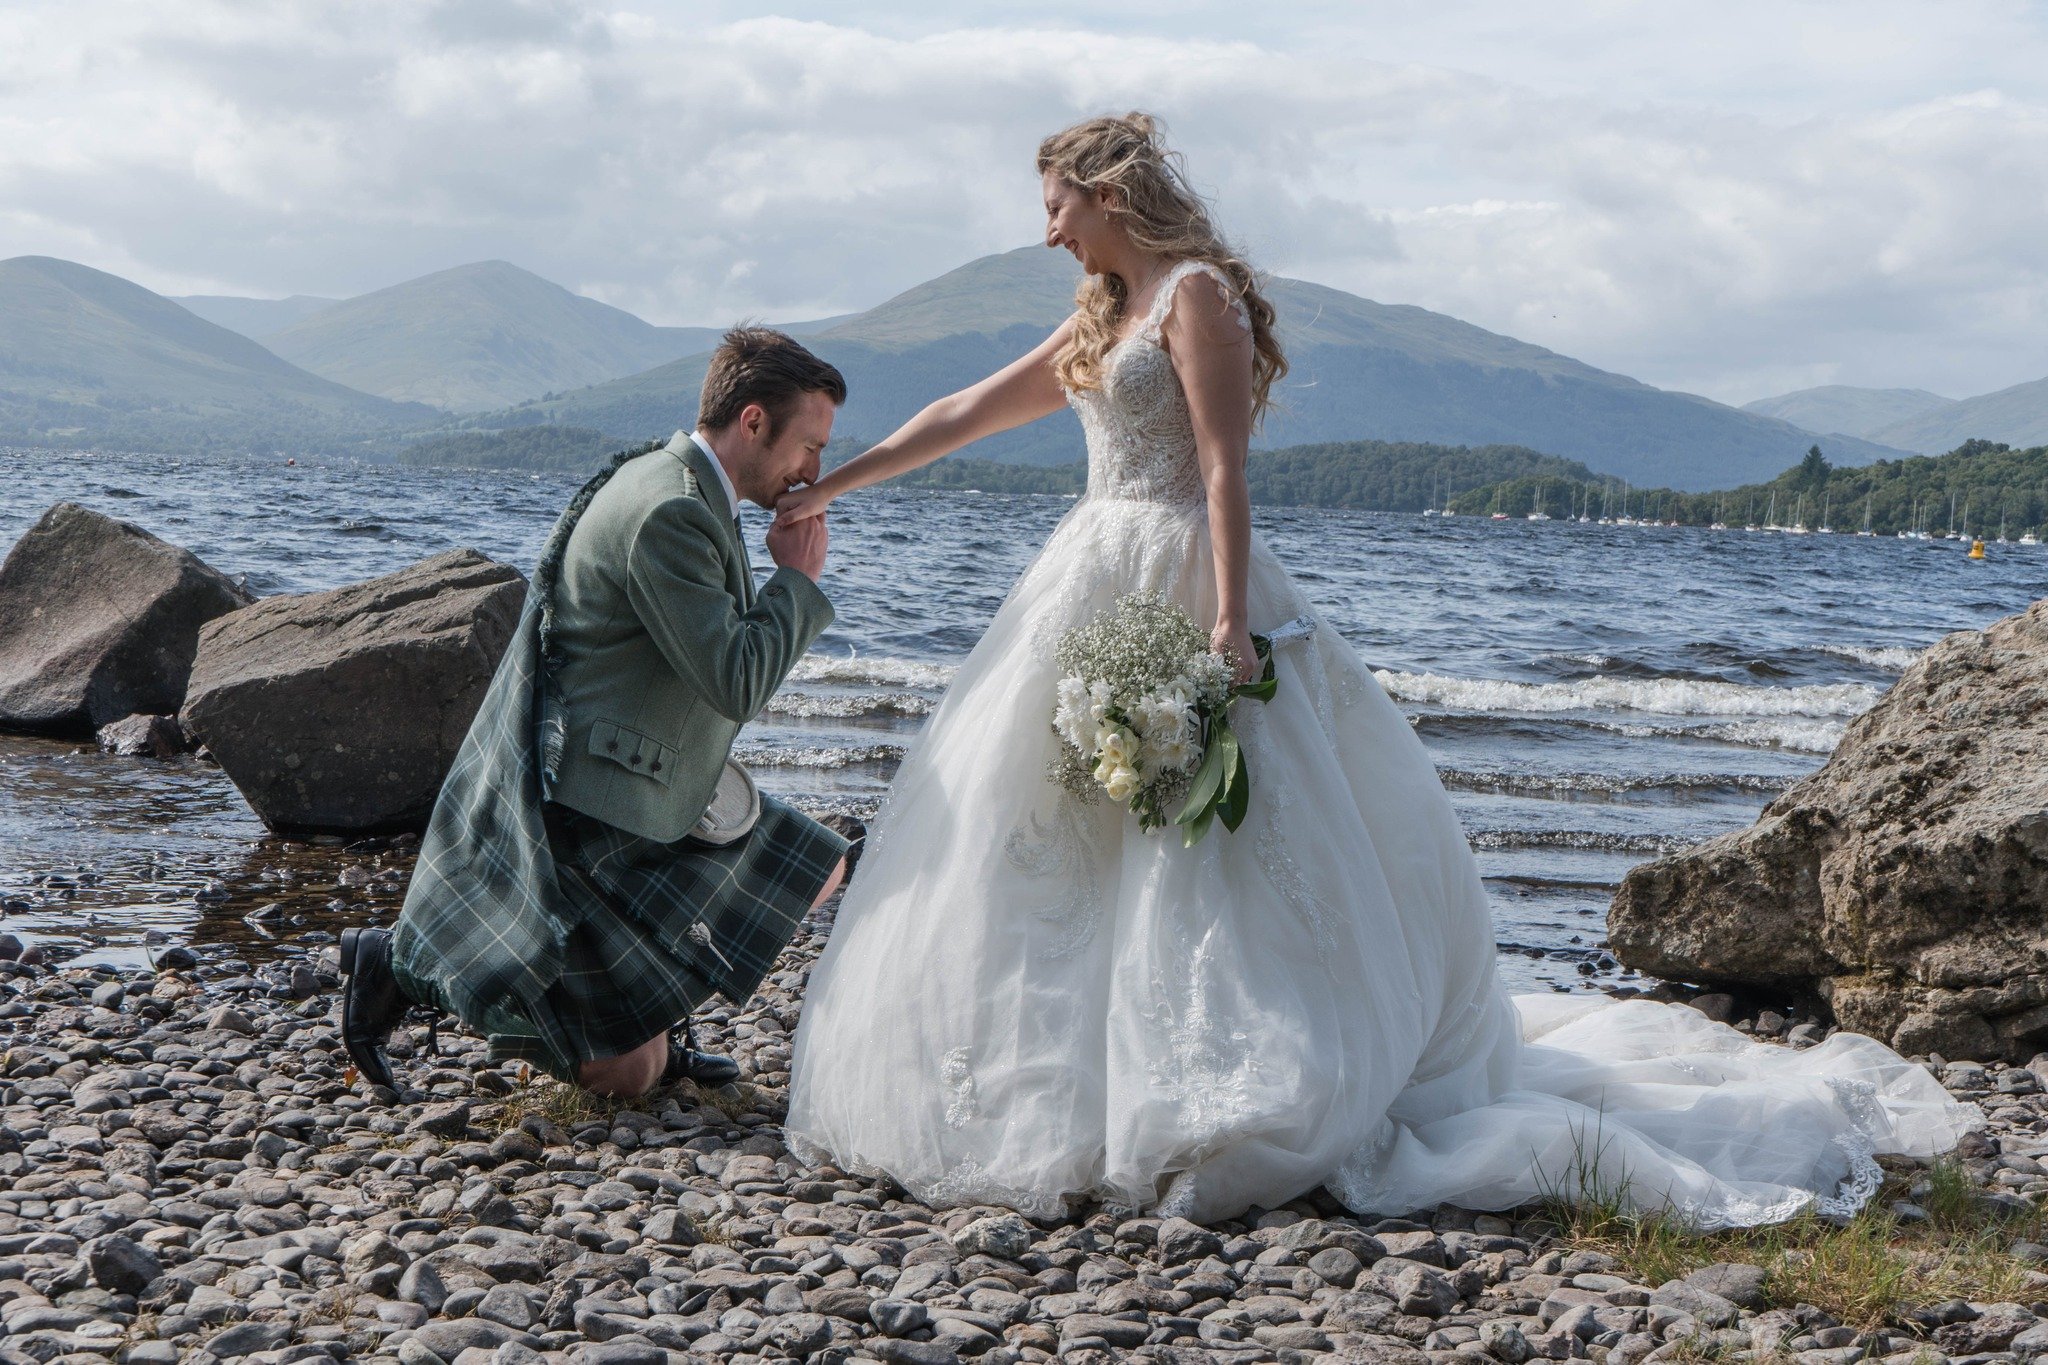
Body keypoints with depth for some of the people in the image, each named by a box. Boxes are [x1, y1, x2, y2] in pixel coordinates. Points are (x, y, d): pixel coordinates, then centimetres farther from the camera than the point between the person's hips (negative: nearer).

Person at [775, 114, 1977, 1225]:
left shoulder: (1196, 294, -7)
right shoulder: (1104, 317, 20)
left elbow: (1224, 470, -15)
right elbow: (968, 414, 25)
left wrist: (1228, 623, -24)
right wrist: (832, 486, 28)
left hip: (1176, 588, -9)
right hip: (1101, 589, 9)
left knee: (1189, 844, -12)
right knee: (1036, 845, 8)